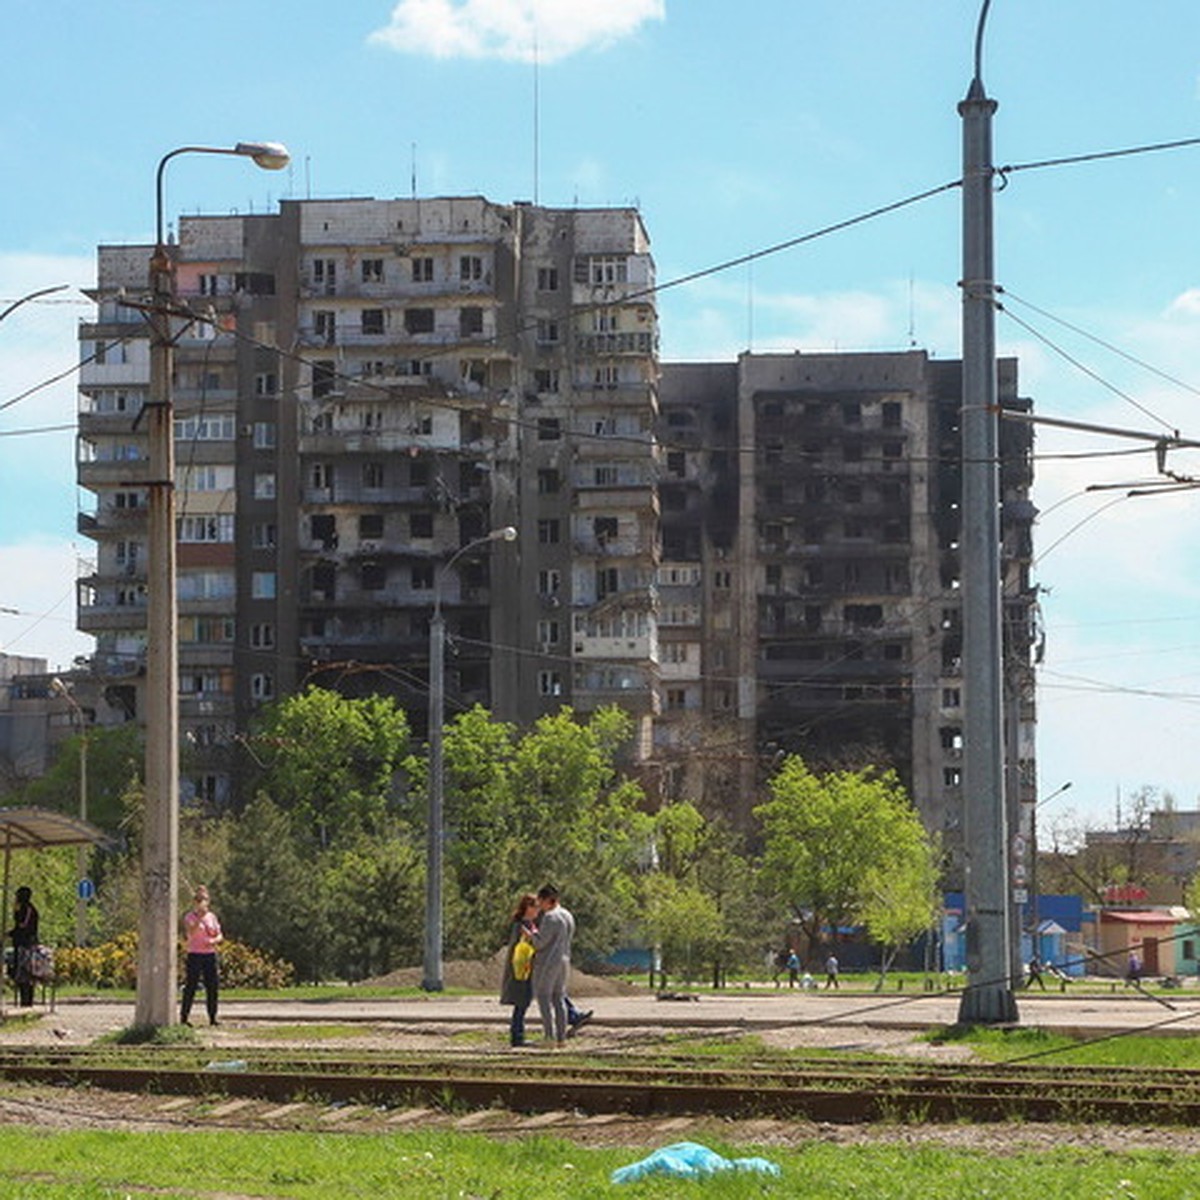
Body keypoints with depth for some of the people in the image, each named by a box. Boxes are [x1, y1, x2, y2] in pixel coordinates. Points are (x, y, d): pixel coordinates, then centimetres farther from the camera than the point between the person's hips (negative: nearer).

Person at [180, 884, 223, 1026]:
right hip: (195, 954, -4)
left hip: (210, 954, 4)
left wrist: (214, 941, -12)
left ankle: (212, 1017, 8)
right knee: (191, 986, -6)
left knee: (212, 987, 2)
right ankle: (184, 1016, -1)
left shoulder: (212, 916, 11)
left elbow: (220, 936, 10)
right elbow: (191, 932, -19)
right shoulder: (190, 917, -2)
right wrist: (200, 917, -25)